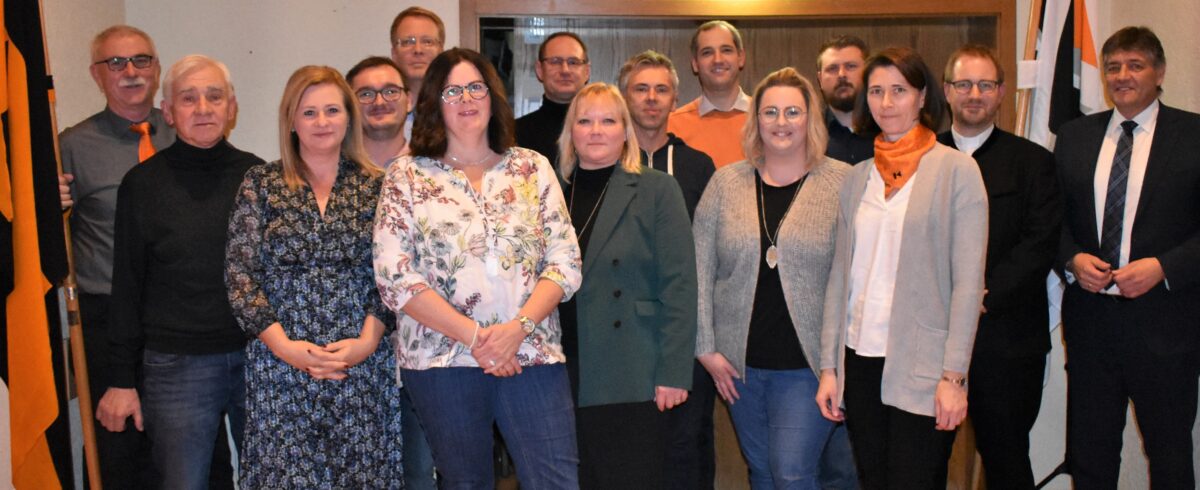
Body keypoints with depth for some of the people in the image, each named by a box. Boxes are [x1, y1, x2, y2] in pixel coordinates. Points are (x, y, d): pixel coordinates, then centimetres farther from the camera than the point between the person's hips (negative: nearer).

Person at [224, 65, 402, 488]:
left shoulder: (376, 186, 6)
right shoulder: (261, 184, 4)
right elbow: (239, 273, -1)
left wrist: (367, 340, -10)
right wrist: (283, 345, -10)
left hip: (364, 365, 1)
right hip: (280, 367, 0)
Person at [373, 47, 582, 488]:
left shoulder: (533, 168, 9)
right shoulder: (406, 176, 3)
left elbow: (565, 263, 4)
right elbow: (394, 278, -5)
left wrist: (518, 327, -12)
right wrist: (473, 337, -12)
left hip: (532, 354, 1)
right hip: (442, 360, -1)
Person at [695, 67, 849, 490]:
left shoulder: (843, 183, -3)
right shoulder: (726, 182, 4)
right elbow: (699, 269, 4)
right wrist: (706, 346, 0)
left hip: (809, 362, -3)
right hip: (740, 362, 3)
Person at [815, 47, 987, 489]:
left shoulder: (956, 170, -2)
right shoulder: (857, 178, 11)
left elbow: (968, 281, -7)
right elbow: (840, 275, 10)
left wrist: (953, 375, -12)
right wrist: (829, 366, 6)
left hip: (920, 369, -4)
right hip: (860, 362, 4)